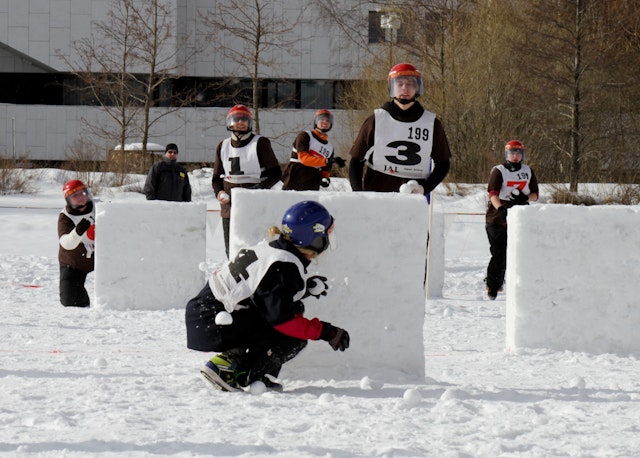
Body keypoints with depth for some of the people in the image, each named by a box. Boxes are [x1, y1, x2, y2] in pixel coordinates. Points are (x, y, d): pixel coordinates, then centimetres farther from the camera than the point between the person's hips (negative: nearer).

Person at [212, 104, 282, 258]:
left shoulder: (260, 143, 0)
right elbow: (217, 177, 21)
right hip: (229, 206, 5)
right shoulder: (223, 146, 13)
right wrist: (219, 192, 0)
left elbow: (276, 173, -1)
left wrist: (260, 187, -17)